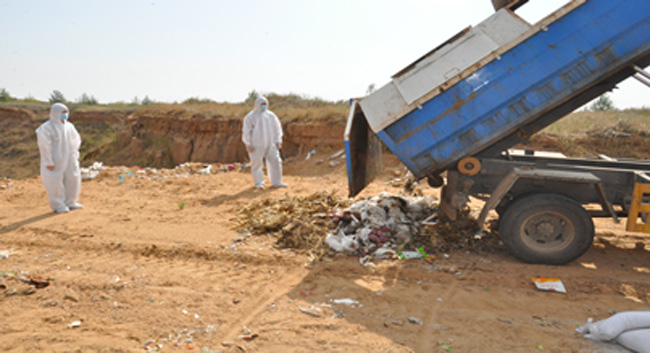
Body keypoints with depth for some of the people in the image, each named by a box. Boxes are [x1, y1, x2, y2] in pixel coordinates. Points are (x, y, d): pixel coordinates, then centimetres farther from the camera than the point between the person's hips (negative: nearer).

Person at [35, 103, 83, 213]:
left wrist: (74, 154, 17)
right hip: (54, 160, -6)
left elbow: (76, 139, 20)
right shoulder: (46, 128, -12)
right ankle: (57, 205, 10)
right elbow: (44, 145, -15)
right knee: (56, 182, -1)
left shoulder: (68, 126, 6)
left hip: (68, 159, 6)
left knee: (73, 179, 5)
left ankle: (69, 202, 18)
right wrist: (48, 162, -18)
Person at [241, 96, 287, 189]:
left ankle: (276, 182, 7)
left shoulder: (271, 115, 9)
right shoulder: (250, 116, -3)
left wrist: (278, 141, 10)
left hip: (270, 144, 4)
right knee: (257, 163, -2)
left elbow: (277, 128, 15)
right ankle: (258, 183, 10)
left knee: (275, 161, -1)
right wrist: (248, 144, -9)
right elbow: (246, 131, -4)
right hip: (256, 145, -4)